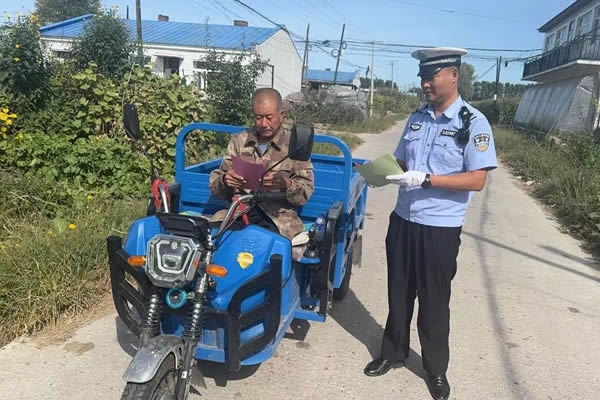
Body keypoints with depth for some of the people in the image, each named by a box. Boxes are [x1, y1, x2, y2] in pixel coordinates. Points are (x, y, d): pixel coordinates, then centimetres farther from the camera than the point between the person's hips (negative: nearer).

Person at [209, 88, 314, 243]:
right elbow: (215, 186, 11)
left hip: (276, 216, -1)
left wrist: (285, 184, -20)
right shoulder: (238, 141, 13)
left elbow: (306, 191, 2)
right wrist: (225, 181, -13)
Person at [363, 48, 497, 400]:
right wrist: (383, 171, -5)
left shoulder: (474, 123, -11)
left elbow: (477, 181, -17)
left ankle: (436, 369, 31)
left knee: (434, 302, 9)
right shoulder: (417, 118, 7)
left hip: (441, 228, -5)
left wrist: (425, 179, -25)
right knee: (399, 293, 17)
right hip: (403, 219, 5)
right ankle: (393, 353, 37)